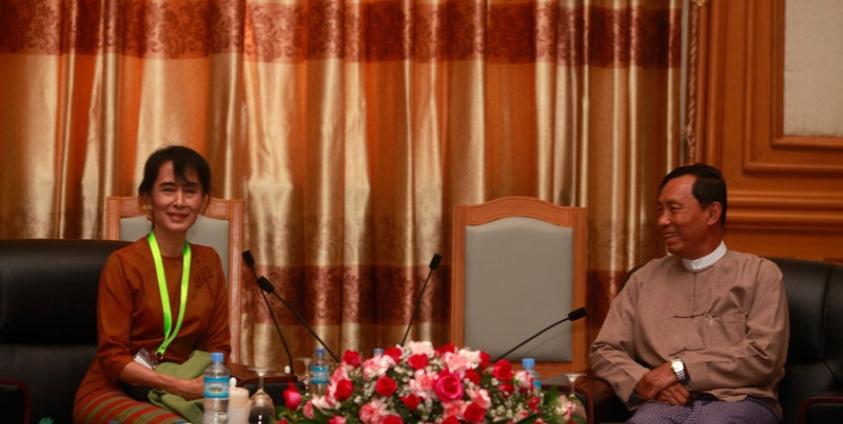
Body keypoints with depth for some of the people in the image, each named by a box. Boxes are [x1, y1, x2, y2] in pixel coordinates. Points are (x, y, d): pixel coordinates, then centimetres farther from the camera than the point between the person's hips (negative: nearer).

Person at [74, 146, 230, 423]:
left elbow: (217, 345, 9)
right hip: (112, 393, -5)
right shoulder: (123, 264, -9)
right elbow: (113, 358, -12)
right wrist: (180, 386, -24)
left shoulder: (209, 262, 6)